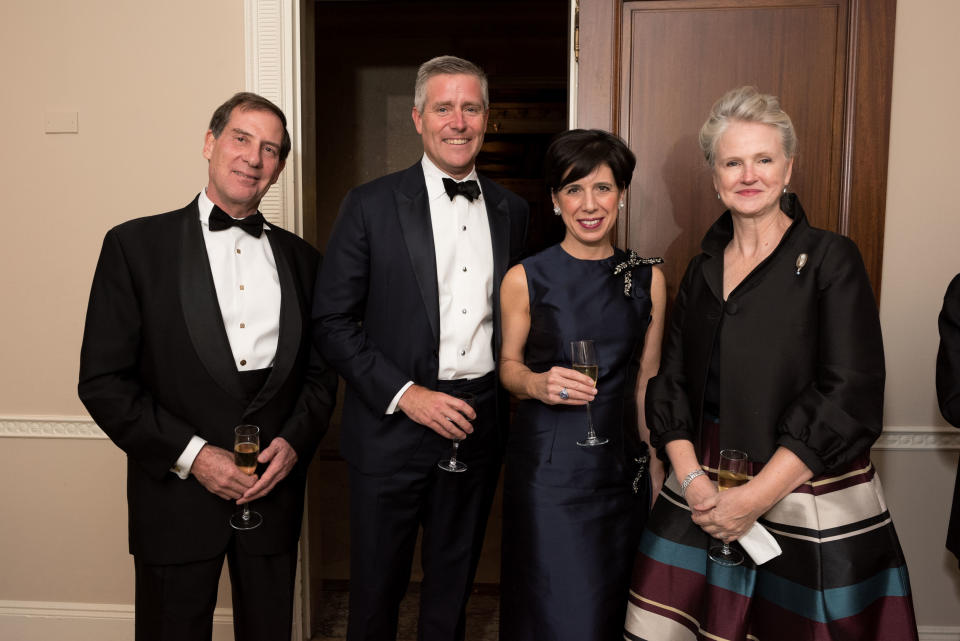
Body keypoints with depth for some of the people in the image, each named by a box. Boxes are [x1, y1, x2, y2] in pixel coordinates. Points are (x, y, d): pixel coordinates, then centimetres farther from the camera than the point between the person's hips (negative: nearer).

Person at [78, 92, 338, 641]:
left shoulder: (301, 260, 8)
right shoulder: (135, 244, -3)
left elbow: (322, 373, 10)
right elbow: (103, 381, -6)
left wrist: (294, 441, -7)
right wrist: (190, 454, -13)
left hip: (274, 491, 3)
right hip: (177, 496, -3)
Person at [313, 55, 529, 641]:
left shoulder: (512, 210, 7)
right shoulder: (371, 205, -6)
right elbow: (333, 322, -8)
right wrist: (403, 393, -16)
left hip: (480, 422, 4)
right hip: (394, 424, -3)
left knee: (454, 585, 20)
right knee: (378, 588, 13)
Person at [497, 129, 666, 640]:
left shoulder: (648, 278, 2)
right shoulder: (525, 278, -6)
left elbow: (647, 379, 8)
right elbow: (508, 365, 4)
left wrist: (656, 463, 7)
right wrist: (537, 384, -18)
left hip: (620, 462, 3)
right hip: (545, 464, -3)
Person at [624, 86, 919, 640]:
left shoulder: (830, 258, -5)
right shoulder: (705, 268, 11)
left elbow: (849, 397, -12)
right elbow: (672, 381, 9)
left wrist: (757, 496, -16)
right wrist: (691, 479, -7)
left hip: (809, 499, -4)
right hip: (706, 494, 4)